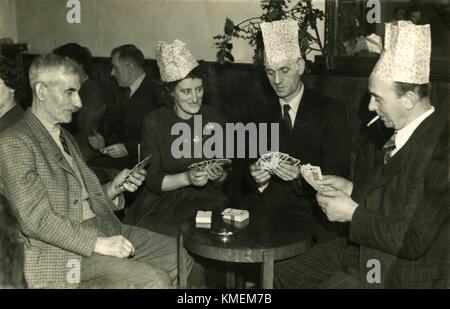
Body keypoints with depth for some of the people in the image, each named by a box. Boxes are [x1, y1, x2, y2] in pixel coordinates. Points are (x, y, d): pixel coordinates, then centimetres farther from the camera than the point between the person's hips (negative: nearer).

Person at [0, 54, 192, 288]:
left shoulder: (64, 136, 20)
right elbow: (35, 219, -18)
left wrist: (113, 190, 2)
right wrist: (98, 243, -22)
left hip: (107, 229, 9)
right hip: (66, 253, -9)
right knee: (155, 281, -24)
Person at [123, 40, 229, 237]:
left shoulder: (216, 121, 4)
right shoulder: (154, 123, -1)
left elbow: (226, 175, 11)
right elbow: (151, 180, -5)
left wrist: (219, 176, -12)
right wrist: (187, 178, -21)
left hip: (205, 200, 1)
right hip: (162, 201, -1)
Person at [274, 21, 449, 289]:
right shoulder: (405, 134, 3)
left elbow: (413, 241, -27)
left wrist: (353, 213, -18)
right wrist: (352, 189, 2)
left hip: (399, 275, -9)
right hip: (367, 251, 9)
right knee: (284, 275, 8)